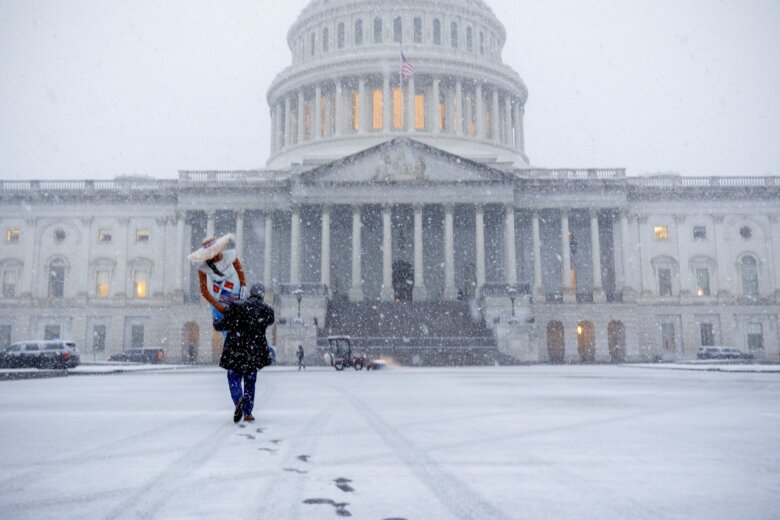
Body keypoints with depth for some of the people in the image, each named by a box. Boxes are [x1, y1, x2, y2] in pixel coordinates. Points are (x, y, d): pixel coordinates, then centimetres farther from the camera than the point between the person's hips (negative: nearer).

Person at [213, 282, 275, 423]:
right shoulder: (268, 310, -3)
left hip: (236, 350, -2)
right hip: (255, 352, 3)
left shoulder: (236, 306, -10)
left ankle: (238, 399, -21)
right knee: (250, 381, 16)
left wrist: (216, 322, 16)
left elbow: (223, 325, -6)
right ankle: (247, 412, 16)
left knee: (234, 378, 9)